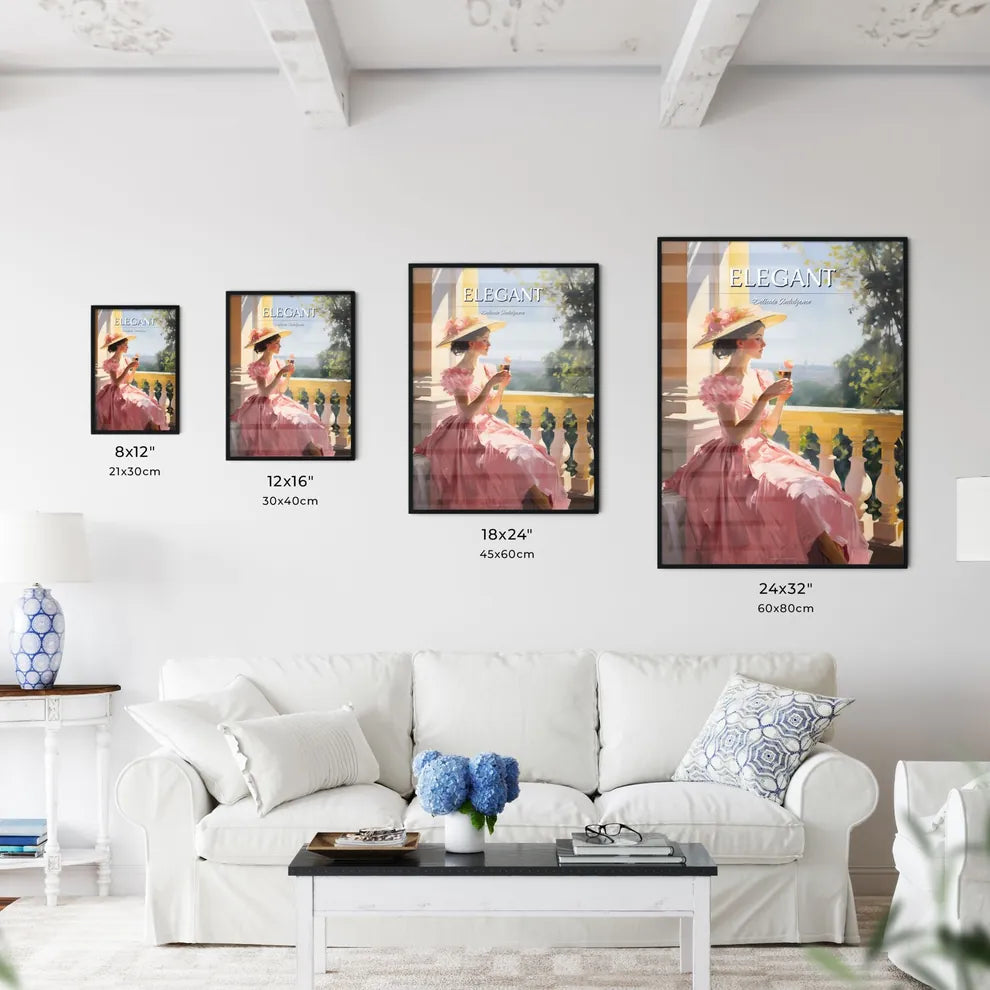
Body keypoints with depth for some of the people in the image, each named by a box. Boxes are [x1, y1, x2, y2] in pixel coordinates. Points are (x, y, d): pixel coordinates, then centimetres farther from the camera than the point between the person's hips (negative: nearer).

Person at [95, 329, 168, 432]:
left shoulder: (125, 360, 7)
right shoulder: (110, 362, -11)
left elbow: (128, 381, 11)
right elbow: (116, 383, -20)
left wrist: (134, 368, -2)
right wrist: (128, 367, -22)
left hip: (127, 391, 7)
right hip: (116, 394, -7)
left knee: (149, 407, -12)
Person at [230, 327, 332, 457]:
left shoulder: (277, 363, 7)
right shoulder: (258, 367, -11)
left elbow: (281, 390, 9)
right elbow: (265, 392, -20)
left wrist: (288, 374, -5)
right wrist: (280, 373, -23)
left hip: (278, 403, 7)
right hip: (263, 406, -7)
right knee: (295, 421, -26)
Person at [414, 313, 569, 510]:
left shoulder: (484, 370, 9)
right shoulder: (456, 375, -11)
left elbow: (491, 409, 12)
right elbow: (467, 413, -20)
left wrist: (501, 386, -4)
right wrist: (489, 385, -21)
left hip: (488, 427, 7)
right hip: (467, 433, -7)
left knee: (527, 455, -16)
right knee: (514, 456, -26)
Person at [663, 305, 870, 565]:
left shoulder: (758, 378, 9)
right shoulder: (721, 384, -11)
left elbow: (767, 430, 13)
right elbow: (735, 436, -19)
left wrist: (781, 400, -2)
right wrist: (764, 399, -22)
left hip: (763, 455, 7)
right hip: (735, 464, -7)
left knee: (814, 489, -15)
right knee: (802, 494, -24)